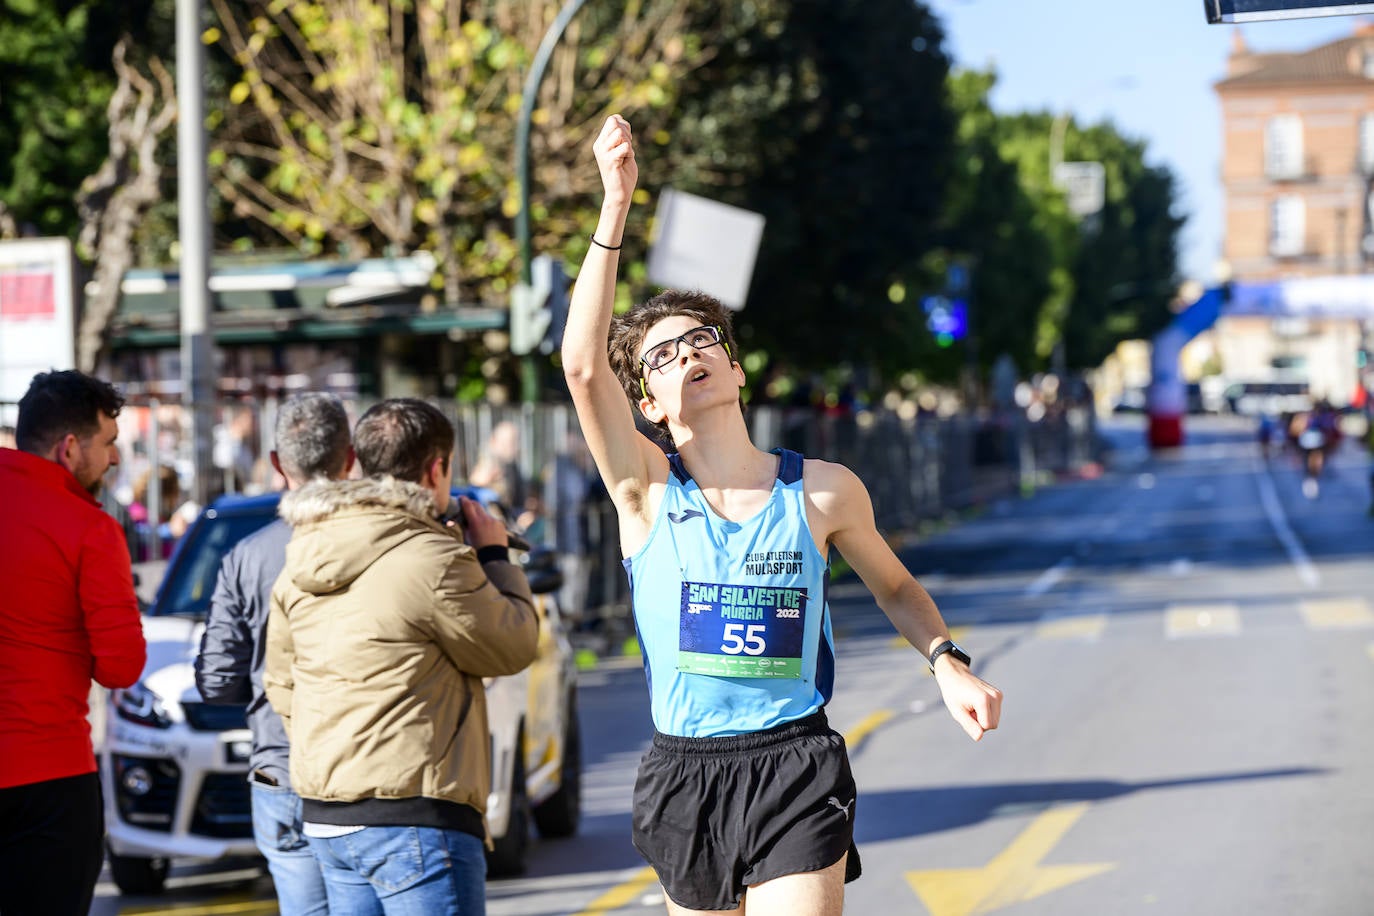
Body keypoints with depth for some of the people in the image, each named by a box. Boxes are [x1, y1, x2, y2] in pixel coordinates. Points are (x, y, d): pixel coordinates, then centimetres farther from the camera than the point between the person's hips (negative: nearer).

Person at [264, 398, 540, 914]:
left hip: (324, 813, 8)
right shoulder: (434, 561, -16)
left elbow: (281, 683, 17)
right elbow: (511, 648, -4)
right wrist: (495, 557, 9)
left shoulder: (300, 567, 10)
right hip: (412, 815, -8)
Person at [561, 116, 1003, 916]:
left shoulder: (823, 491, 2)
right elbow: (584, 365, -18)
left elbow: (895, 585, 21)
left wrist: (948, 664, 1)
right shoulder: (646, 490, -1)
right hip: (684, 772, 1)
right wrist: (616, 207, -24)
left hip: (798, 768, -1)